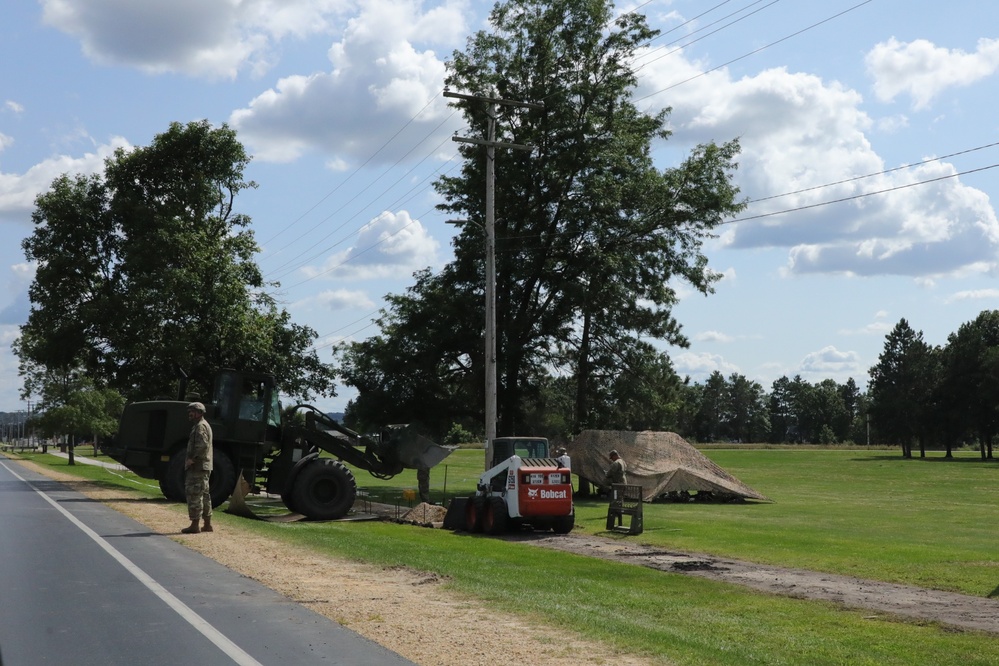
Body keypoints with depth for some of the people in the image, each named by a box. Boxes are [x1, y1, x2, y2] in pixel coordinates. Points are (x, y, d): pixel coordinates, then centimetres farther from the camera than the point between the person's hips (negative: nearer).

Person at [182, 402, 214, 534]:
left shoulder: (200, 426, -12)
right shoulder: (203, 425, 21)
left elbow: (202, 445, -25)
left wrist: (192, 459, -22)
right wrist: (190, 459, 16)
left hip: (198, 467, -11)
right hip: (203, 467, 11)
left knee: (194, 495, -9)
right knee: (204, 495, 14)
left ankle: (195, 525, -9)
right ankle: (208, 524, 18)